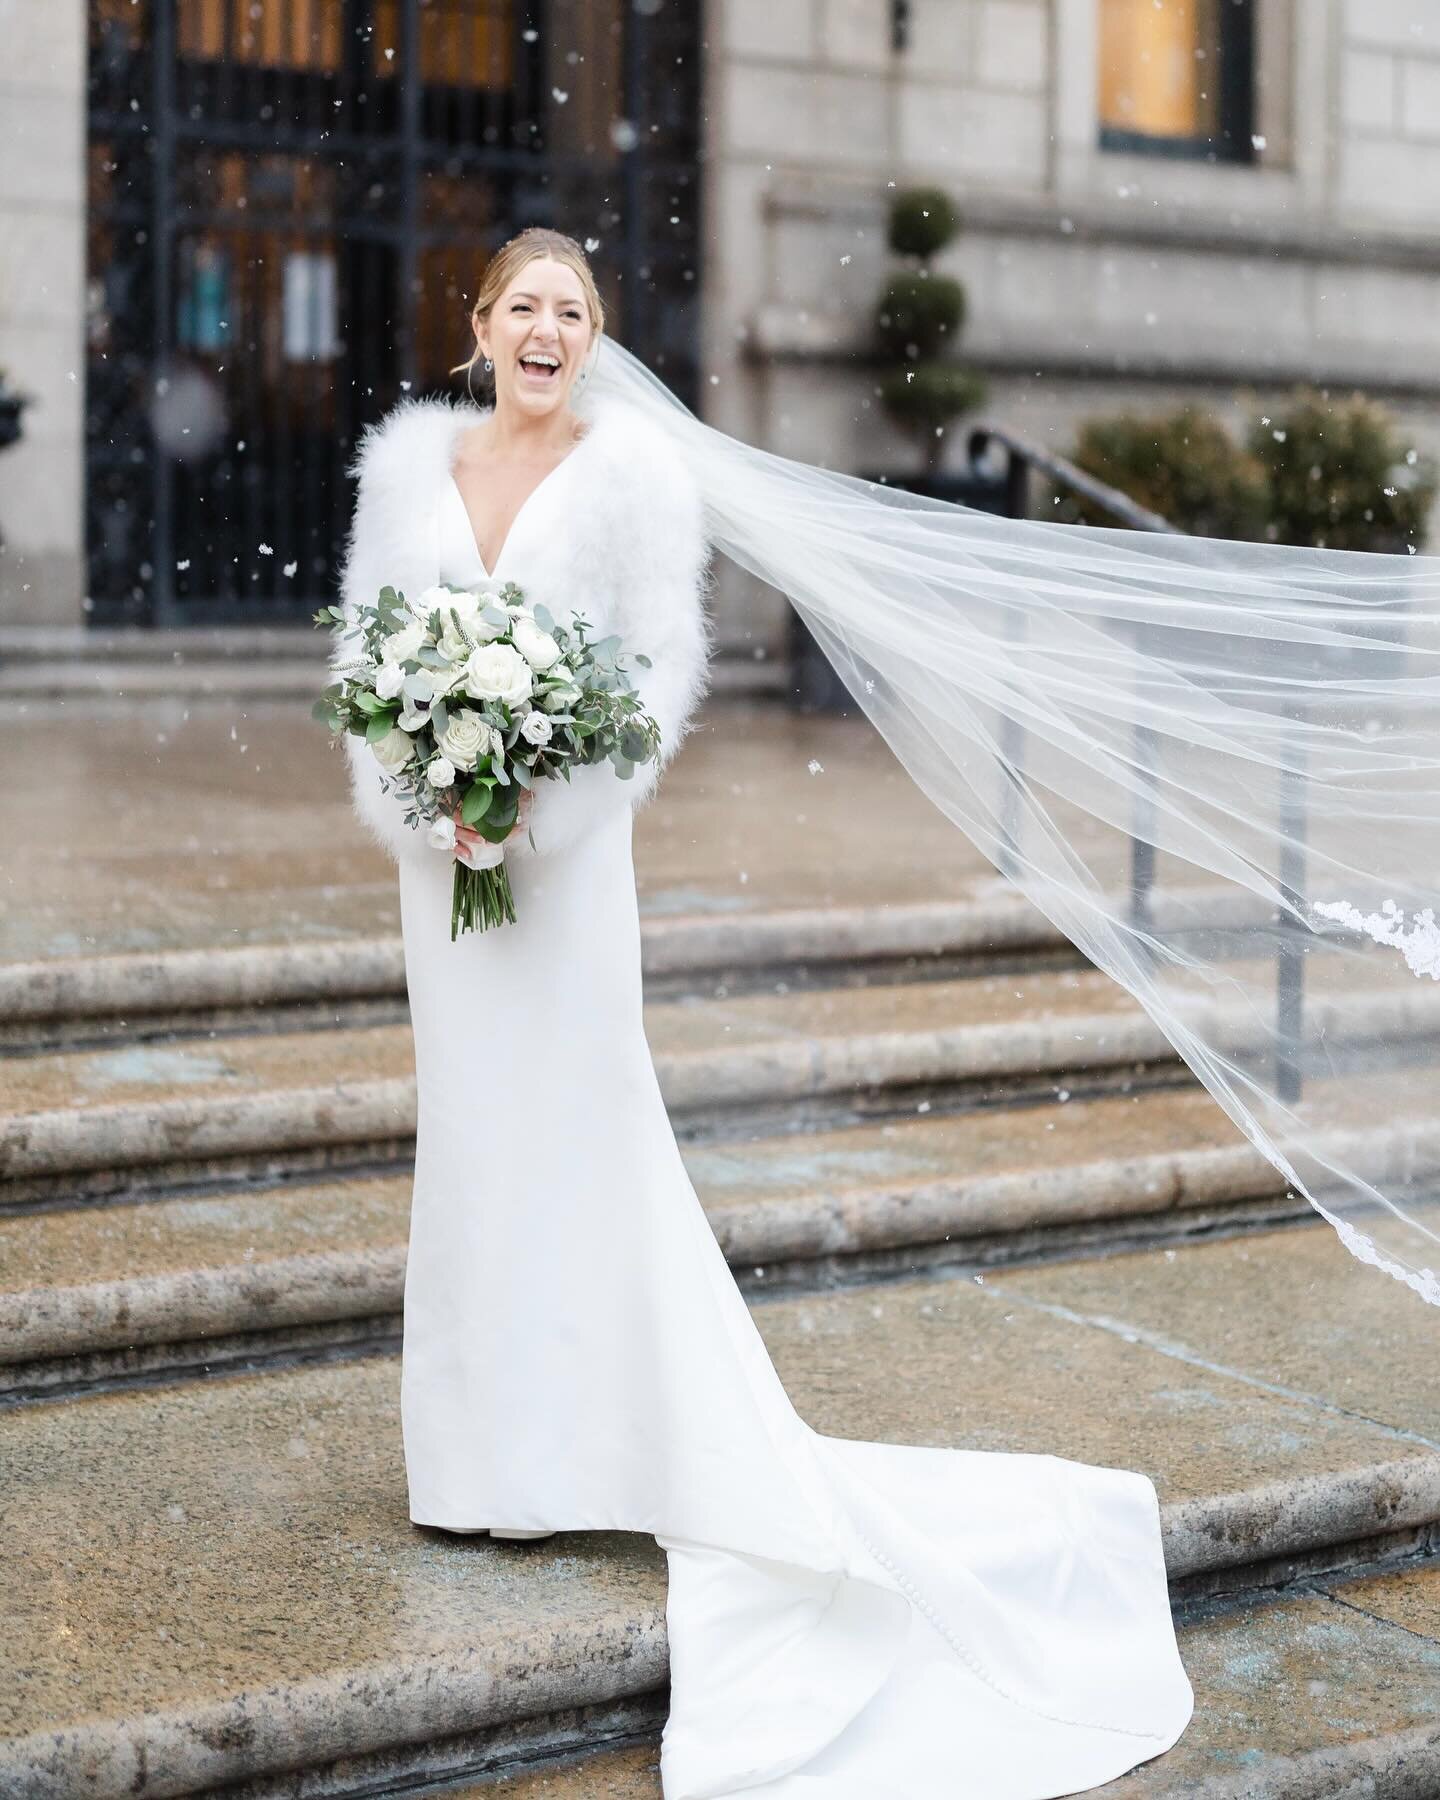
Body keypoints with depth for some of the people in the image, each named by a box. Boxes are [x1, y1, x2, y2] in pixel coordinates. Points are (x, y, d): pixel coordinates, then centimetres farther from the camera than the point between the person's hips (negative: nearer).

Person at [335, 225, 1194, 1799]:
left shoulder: (631, 465, -5)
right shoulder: (411, 460, 6)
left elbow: (664, 663, -8)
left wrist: (542, 808, -16)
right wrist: (411, 801, -6)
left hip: (564, 842, -4)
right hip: (439, 841, 5)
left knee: (579, 1123, -4)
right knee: (466, 1125, 11)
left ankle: (593, 1443, 7)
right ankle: (482, 1446, 23)